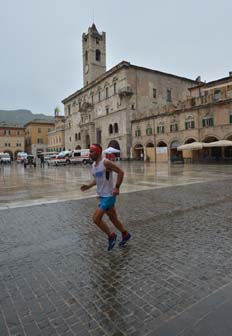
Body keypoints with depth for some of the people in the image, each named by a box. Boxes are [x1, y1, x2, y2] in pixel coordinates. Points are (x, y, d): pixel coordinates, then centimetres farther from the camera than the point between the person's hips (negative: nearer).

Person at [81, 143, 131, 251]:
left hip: (109, 196, -9)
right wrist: (88, 186, 6)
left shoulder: (106, 162, -17)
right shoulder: (93, 165, 8)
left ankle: (111, 236, 12)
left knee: (96, 218, -8)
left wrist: (117, 187, -19)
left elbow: (121, 172, -16)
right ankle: (126, 235, 38)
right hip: (102, 195, 9)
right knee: (113, 218, 18)